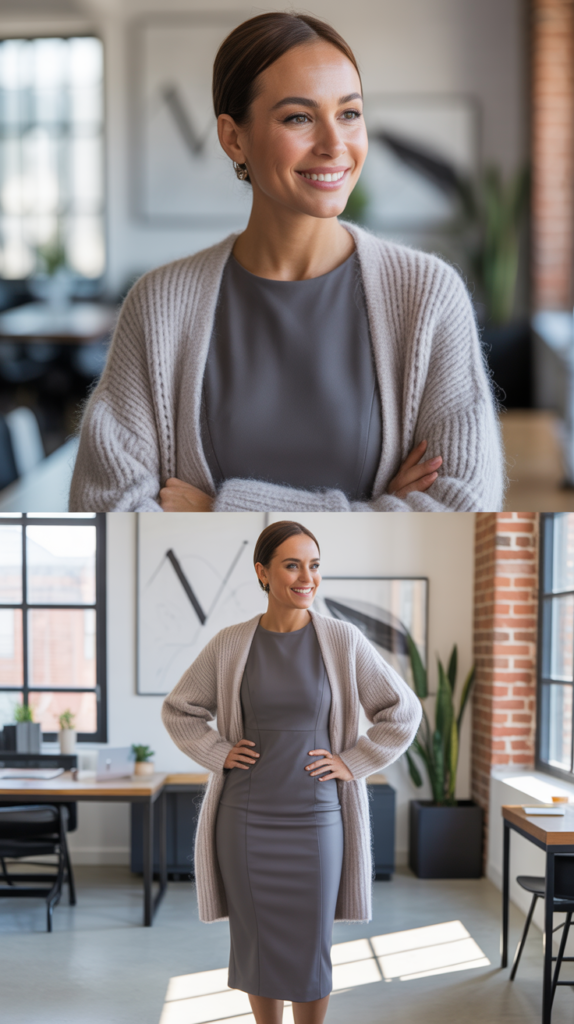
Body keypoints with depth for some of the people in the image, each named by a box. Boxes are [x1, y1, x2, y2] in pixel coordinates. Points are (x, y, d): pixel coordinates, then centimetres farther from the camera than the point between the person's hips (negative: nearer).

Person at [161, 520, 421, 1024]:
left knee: (311, 949, 6)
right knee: (257, 944, 9)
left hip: (316, 819, -1)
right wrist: (218, 753, 0)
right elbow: (178, 710, 13)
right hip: (246, 817, 1)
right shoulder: (230, 645, 0)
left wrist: (353, 763, -5)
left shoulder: (344, 640, -4)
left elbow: (403, 712, 1)